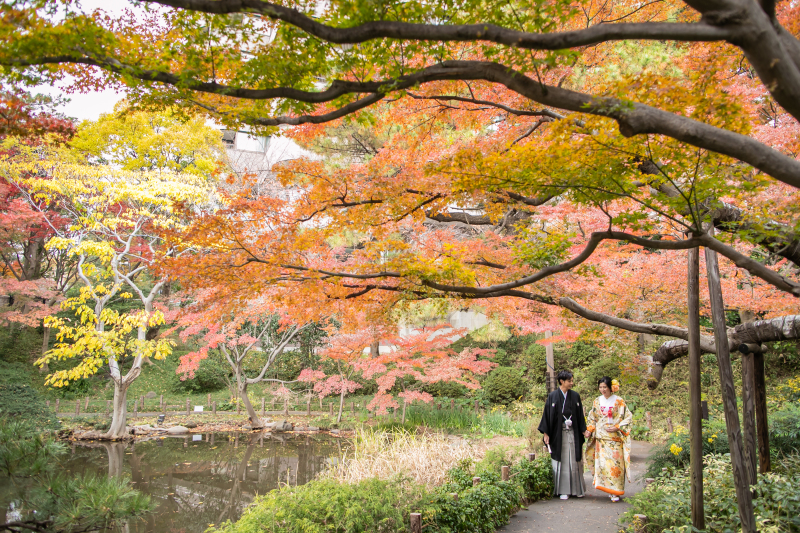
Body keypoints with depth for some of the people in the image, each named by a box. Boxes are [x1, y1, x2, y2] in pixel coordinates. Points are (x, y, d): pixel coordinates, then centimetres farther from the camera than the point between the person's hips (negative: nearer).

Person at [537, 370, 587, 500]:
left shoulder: (575, 396, 6)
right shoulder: (553, 396, -3)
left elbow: (580, 415, 11)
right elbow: (548, 415, -2)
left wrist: (583, 430, 3)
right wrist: (546, 433, -6)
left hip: (573, 433, 3)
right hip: (558, 434, -2)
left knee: (575, 461, 6)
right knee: (561, 461, 1)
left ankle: (577, 489, 17)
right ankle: (563, 490, 9)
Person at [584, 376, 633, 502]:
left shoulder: (618, 401, -3)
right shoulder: (597, 401, 8)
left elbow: (628, 417, -1)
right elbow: (593, 418, 16)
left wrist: (617, 427, -12)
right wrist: (589, 430, 1)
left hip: (614, 437, -3)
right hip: (601, 438, 3)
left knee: (615, 463, -5)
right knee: (602, 463, -4)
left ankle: (615, 492, 3)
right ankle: (608, 489, 9)